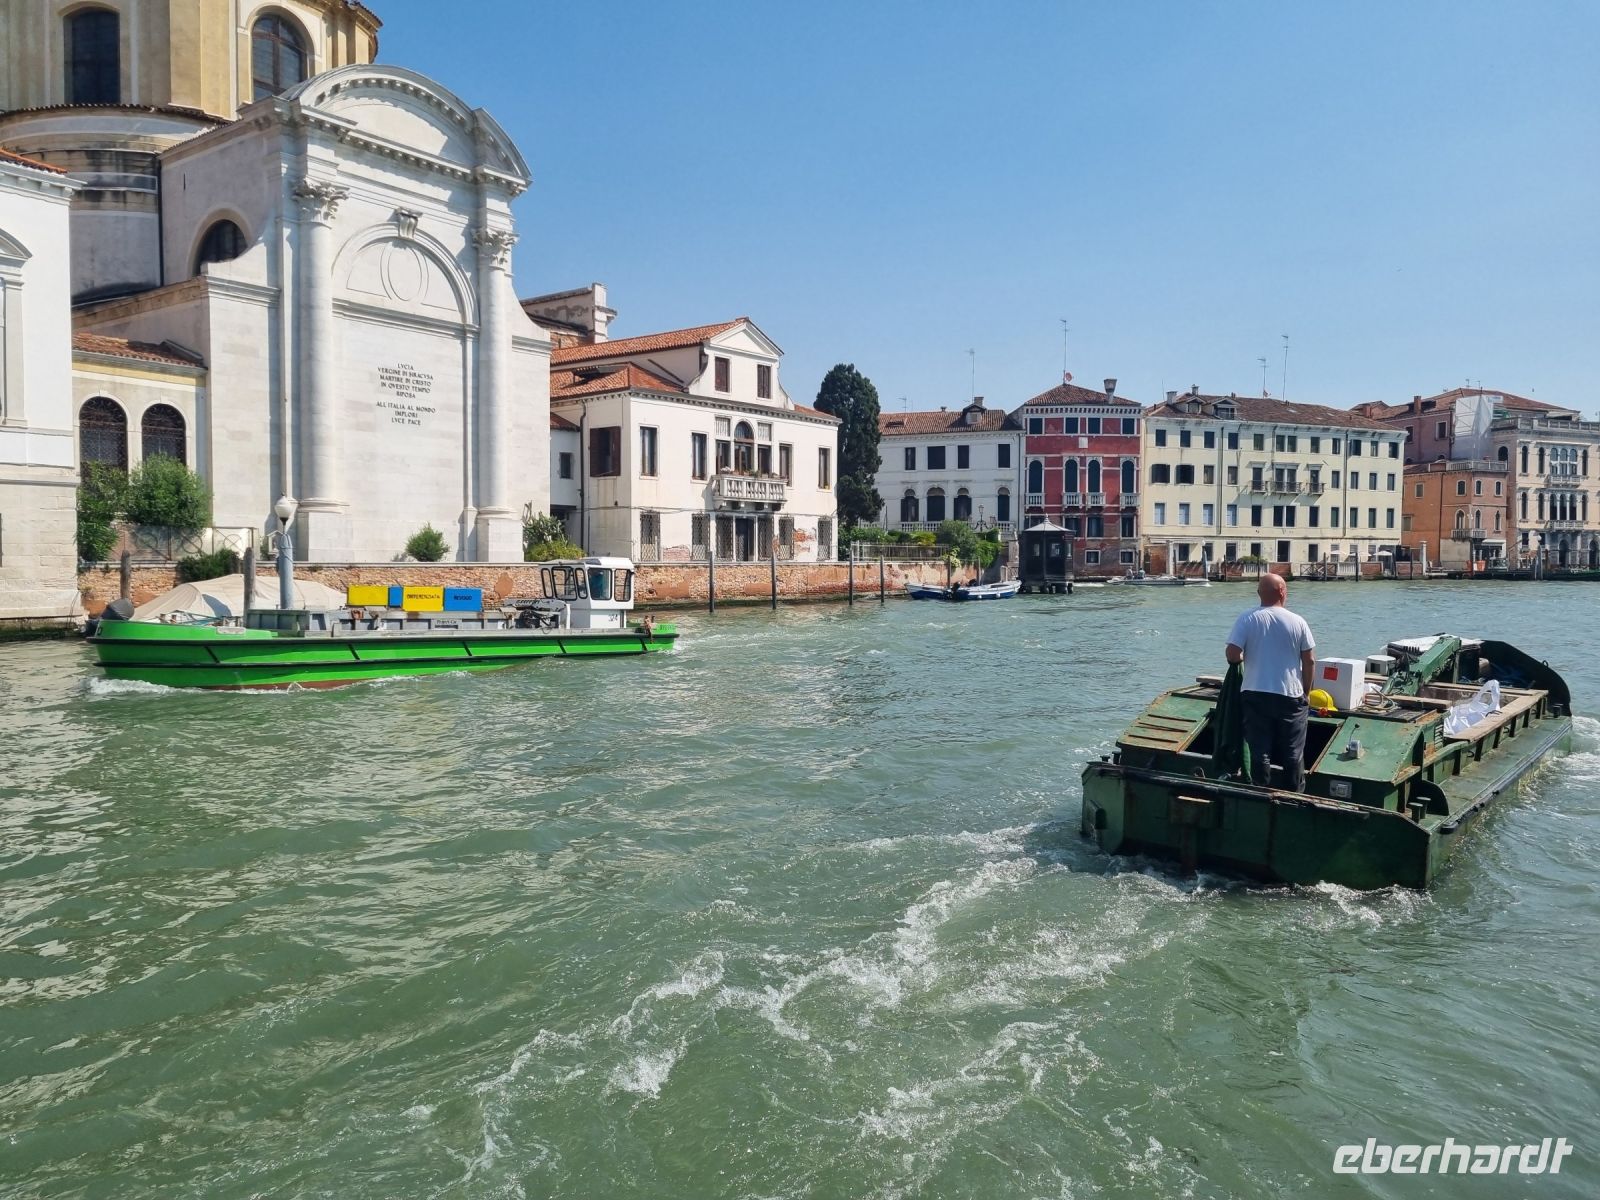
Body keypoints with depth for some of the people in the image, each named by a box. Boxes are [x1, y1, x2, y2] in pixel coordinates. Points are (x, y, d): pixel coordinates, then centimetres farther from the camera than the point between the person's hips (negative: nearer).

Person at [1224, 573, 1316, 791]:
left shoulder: (1247, 619, -7)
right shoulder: (1298, 622, -4)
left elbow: (1232, 655, -14)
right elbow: (1309, 661, -1)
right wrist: (1305, 691, 11)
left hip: (1255, 695, 0)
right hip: (1290, 697, 0)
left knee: (1259, 752, 7)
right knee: (1293, 754, 12)